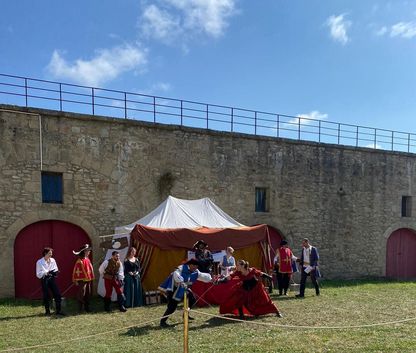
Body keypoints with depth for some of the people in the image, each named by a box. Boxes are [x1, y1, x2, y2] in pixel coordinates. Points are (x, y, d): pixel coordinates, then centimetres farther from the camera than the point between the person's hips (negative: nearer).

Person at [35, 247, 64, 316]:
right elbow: (38, 274, -6)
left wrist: (52, 272, -10)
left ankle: (58, 310, 8)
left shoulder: (52, 260, 6)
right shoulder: (39, 262, -5)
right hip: (44, 279, -4)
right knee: (46, 296, 1)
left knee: (57, 294, 0)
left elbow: (56, 270, 11)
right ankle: (47, 311, 15)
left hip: (51, 278, 4)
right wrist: (46, 272, -18)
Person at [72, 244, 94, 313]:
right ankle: (80, 309, 5)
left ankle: (87, 308, 22)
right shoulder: (80, 261, -13)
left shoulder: (88, 260, 12)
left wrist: (91, 278, 16)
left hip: (88, 280, 8)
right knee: (81, 294, -4)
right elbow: (76, 270, -14)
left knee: (88, 294, 12)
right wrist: (75, 280, -15)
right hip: (82, 280, -8)